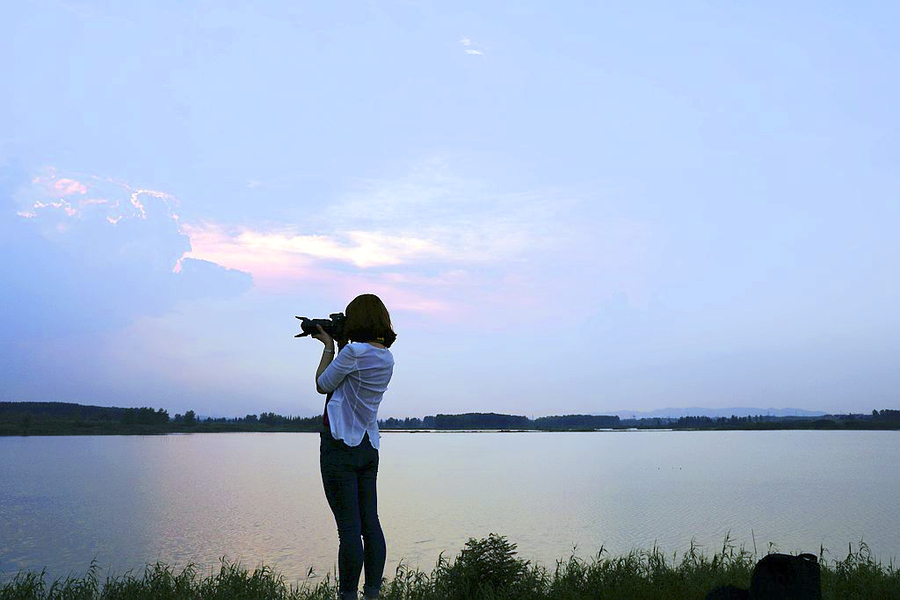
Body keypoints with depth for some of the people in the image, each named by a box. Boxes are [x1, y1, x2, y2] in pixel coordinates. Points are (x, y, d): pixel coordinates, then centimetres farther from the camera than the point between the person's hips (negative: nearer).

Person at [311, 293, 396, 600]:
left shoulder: (354, 351, -15)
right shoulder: (387, 357, 9)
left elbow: (323, 385, -2)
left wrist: (329, 346, 7)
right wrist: (341, 345, 18)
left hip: (340, 445, -8)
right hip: (369, 446, 8)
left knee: (349, 528, -5)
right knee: (370, 523, 10)